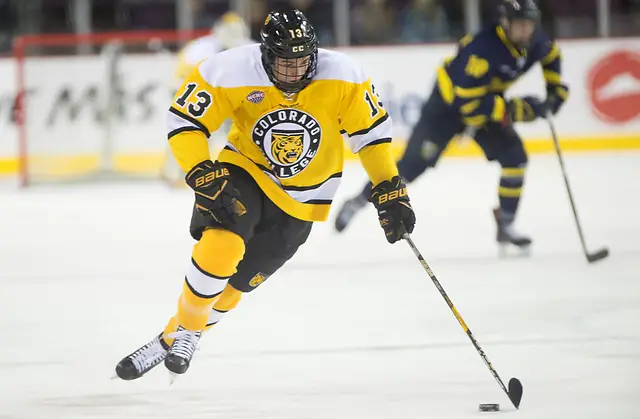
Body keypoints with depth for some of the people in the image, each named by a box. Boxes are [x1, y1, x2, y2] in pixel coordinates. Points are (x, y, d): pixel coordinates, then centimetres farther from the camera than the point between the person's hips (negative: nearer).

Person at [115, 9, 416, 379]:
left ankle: (175, 339, 26)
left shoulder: (343, 78, -21)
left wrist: (391, 192, -9)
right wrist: (205, 176, -28)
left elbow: (372, 130, -7)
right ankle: (185, 327, -4)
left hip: (301, 196, 1)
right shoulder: (232, 73, -25)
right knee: (220, 247, -28)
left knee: (233, 283, 3)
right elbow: (184, 122, -16)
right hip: (245, 170, -1)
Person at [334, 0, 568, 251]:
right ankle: (358, 202, 9)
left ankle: (505, 225, 3)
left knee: (515, 157, -10)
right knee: (415, 161, -7)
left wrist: (556, 88, 1)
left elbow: (550, 55, 13)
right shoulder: (483, 49, -38)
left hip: (486, 99, 6)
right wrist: (515, 109, -39)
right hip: (450, 101, -6)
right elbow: (470, 104, -38)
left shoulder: (533, 41, -15)